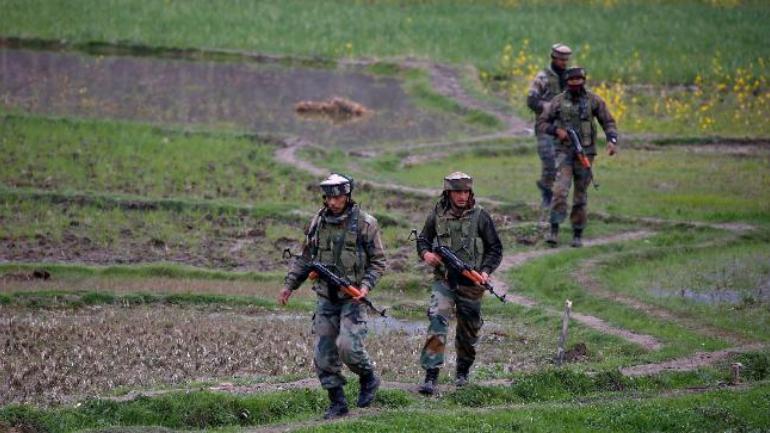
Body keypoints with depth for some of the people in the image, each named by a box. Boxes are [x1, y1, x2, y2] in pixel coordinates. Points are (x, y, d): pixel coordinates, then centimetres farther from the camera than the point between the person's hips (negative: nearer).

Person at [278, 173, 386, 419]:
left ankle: (368, 379, 10)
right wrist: (289, 285, 6)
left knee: (348, 346, -19)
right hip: (326, 298, 5)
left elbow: (378, 261, -2)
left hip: (352, 298, -5)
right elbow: (305, 258, 15)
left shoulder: (364, 223, -6)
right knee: (323, 354, 0)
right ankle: (337, 403, 10)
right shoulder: (318, 223, 7)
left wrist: (366, 285, -17)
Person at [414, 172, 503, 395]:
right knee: (437, 321, -18)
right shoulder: (437, 216, 1)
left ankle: (462, 372, 35)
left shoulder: (480, 217, -3)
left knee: (468, 330, 12)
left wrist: (485, 271, -12)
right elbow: (423, 239, 15)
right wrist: (425, 253, -7)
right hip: (444, 281, 0)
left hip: (471, 284, 0)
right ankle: (431, 376, -22)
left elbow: (495, 248, 3)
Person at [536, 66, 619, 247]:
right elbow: (541, 123, 6)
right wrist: (556, 131, -13)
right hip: (564, 152, -1)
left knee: (580, 195, 4)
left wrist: (612, 140, -12)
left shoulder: (593, 100, 1)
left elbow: (608, 122, 5)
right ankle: (554, 231, -16)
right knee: (560, 190, -17)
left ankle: (578, 234, 13)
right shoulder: (558, 101, 1)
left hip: (585, 152, 1)